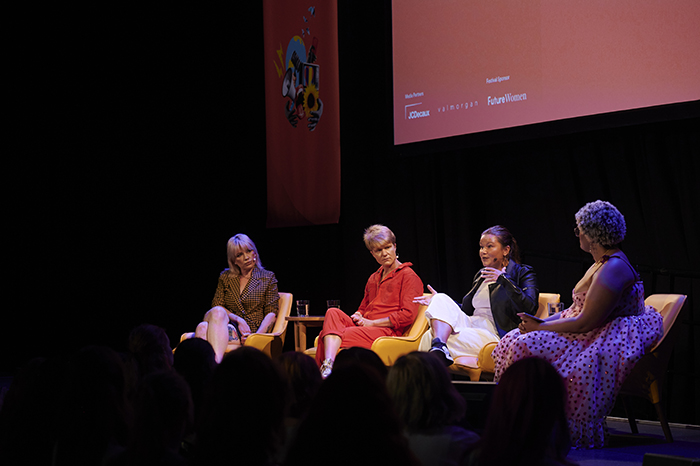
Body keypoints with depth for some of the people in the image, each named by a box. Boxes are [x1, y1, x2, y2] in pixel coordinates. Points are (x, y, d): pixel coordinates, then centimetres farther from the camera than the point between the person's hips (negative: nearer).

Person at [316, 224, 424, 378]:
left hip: (387, 331, -7)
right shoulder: (374, 278, 27)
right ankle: (327, 365, -44)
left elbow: (408, 315, -8)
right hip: (364, 328, 7)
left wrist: (372, 323, -9)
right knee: (333, 313, -24)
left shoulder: (408, 276, 3)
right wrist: (358, 316, 8)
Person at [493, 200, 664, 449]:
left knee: (527, 347, -23)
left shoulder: (612, 270, -21)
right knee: (515, 341, 2)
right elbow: (577, 311, 15)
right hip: (591, 334, 11)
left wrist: (540, 327, -14)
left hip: (601, 341, -11)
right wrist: (541, 322, 3)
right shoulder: (602, 263, 13)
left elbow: (584, 323, -23)